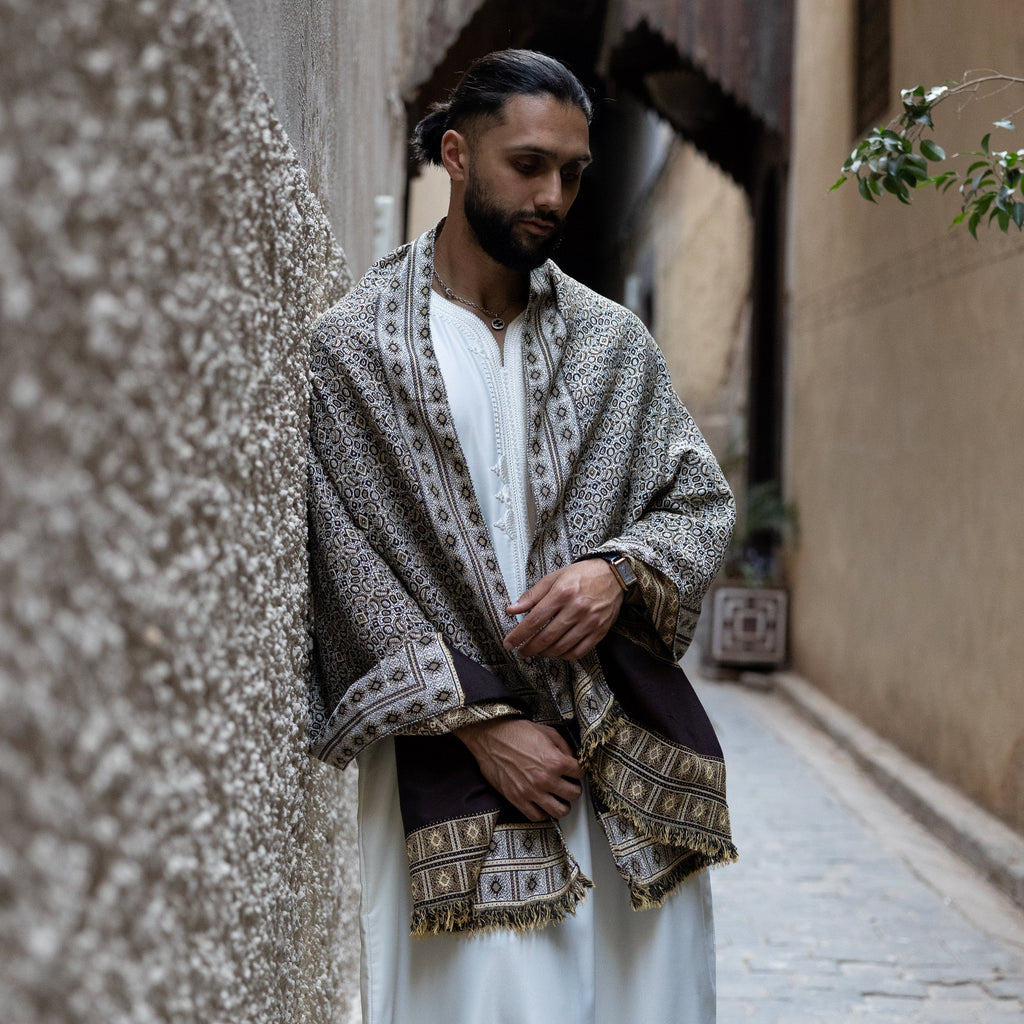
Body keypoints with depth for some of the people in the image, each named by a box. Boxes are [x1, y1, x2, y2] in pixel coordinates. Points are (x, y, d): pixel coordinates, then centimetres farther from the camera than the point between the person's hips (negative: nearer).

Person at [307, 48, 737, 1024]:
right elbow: (350, 573, -6)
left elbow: (703, 501, 12)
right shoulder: (349, 348, -1)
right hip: (453, 759, -3)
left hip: (627, 756, 3)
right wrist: (480, 721, -12)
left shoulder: (613, 341, 10)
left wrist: (620, 571, -11)